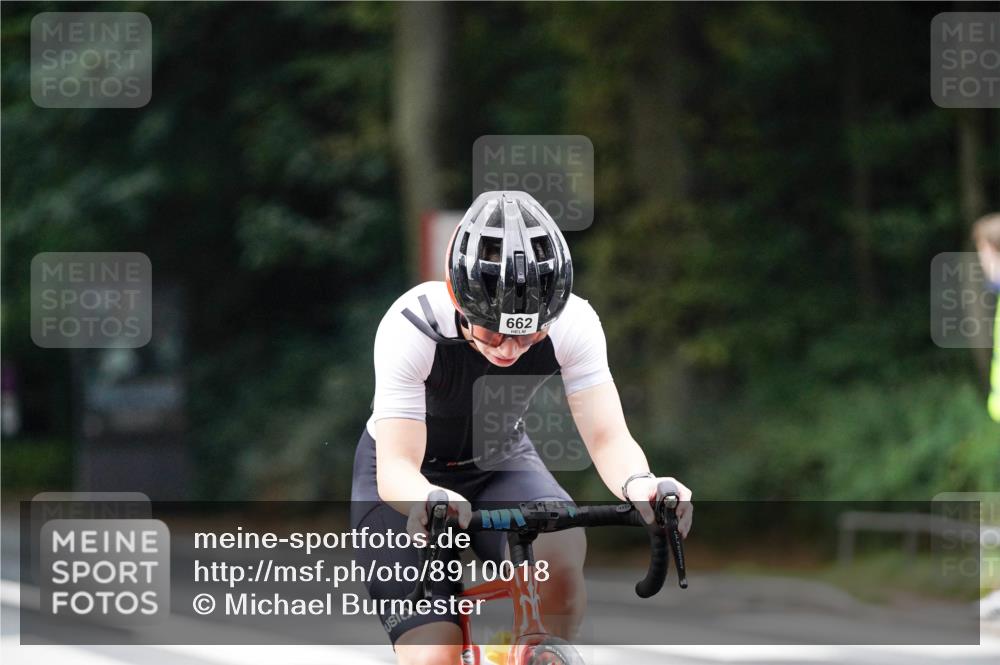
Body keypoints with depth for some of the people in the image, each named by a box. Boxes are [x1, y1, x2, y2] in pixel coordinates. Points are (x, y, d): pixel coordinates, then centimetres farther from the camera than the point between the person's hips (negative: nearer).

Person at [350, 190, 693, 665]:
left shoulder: (573, 321, -26)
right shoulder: (411, 326, -33)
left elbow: (607, 438, -28)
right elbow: (395, 468, -37)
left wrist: (637, 483, -52)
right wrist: (428, 501, -60)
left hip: (499, 465, 2)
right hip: (410, 482, -2)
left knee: (561, 551, -33)